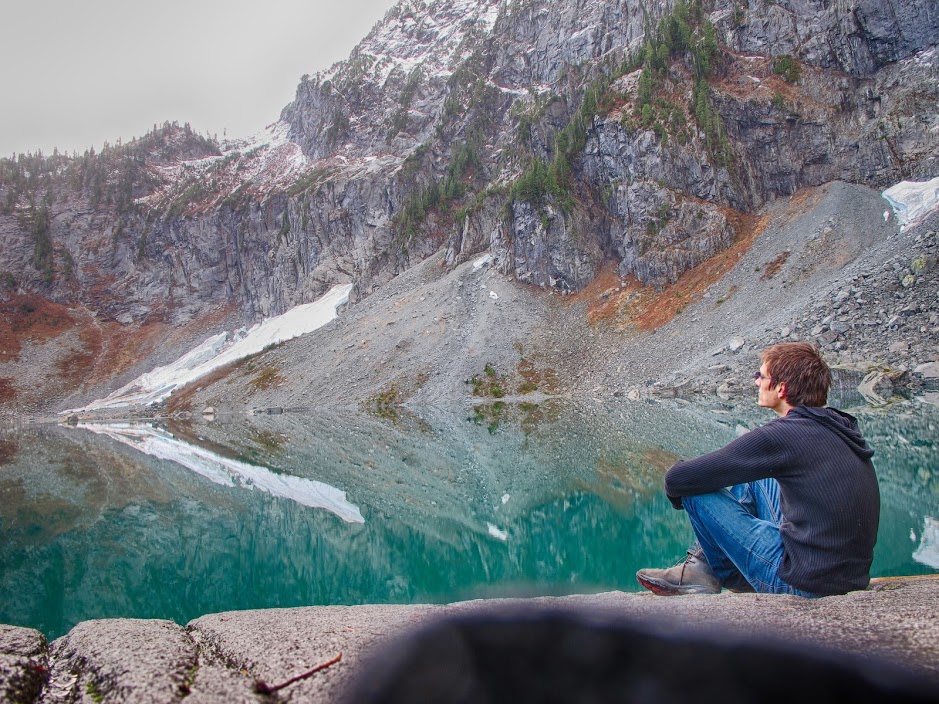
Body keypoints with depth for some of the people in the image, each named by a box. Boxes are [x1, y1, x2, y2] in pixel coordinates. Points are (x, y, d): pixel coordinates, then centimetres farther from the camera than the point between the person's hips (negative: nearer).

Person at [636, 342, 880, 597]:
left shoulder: (785, 434, -20)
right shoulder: (840, 428, 5)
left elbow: (678, 479, -16)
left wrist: (675, 491, 8)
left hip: (802, 583, -8)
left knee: (697, 492, -5)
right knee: (752, 475, 20)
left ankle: (725, 573, 21)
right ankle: (701, 565, 23)